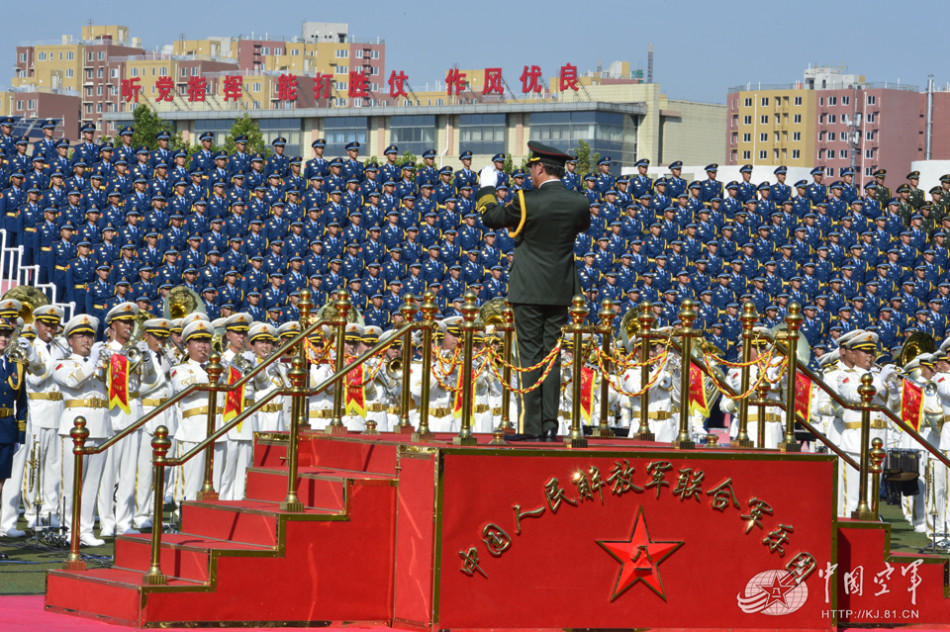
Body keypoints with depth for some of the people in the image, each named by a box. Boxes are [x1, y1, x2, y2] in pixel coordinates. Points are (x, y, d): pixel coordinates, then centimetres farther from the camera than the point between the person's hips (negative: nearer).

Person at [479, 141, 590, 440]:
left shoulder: (526, 202, -14)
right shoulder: (578, 202, -1)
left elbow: (492, 218, 2)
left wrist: (487, 188, 20)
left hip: (529, 291, -4)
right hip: (560, 291, 4)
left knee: (531, 356, -2)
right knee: (552, 355, 9)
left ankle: (533, 426, -5)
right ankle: (550, 425, 6)